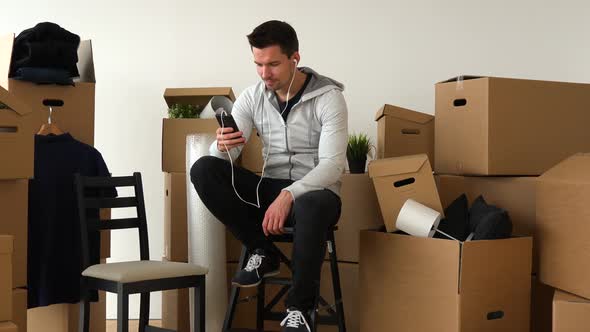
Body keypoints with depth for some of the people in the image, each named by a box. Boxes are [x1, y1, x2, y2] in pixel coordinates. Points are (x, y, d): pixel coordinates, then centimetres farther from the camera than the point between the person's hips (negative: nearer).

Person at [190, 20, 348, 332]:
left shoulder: (328, 97, -9)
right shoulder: (252, 97, 3)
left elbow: (332, 165, -18)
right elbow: (223, 154, -3)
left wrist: (288, 195, -32)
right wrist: (222, 145, -29)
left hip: (313, 191, -4)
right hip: (269, 188, 4)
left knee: (312, 206, -41)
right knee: (203, 169, -18)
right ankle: (263, 253, -9)